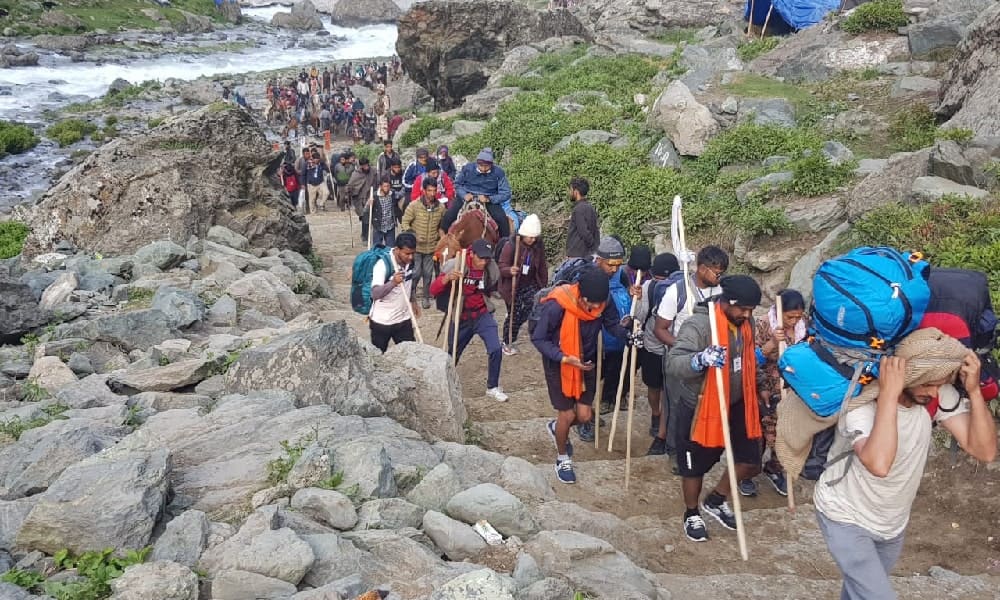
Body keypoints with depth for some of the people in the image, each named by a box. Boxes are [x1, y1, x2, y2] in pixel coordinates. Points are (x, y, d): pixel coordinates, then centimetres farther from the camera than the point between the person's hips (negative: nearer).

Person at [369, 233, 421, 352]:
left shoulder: (409, 262, -4)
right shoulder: (382, 264, -24)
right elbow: (375, 294, -35)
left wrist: (413, 302, 17)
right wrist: (393, 282, -49)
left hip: (403, 319, 5)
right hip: (381, 321, -5)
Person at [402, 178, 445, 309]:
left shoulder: (440, 208, -2)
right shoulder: (414, 205, -11)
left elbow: (443, 225, 14)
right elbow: (405, 222, -5)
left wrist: (439, 234, 0)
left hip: (431, 247, 2)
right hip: (416, 246, -2)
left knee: (428, 273, 9)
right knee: (416, 272, 0)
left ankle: (426, 297, 25)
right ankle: (411, 291, 27)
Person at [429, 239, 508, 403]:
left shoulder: (491, 269, -8)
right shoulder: (455, 266, -18)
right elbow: (434, 291, -19)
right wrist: (447, 278, -34)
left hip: (482, 315, 2)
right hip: (460, 317, -1)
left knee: (495, 349, -13)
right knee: (452, 355, 12)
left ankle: (492, 388, 7)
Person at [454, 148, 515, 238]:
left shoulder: (498, 173, -10)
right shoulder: (467, 168, -7)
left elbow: (505, 193, -8)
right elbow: (457, 184, 6)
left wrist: (488, 199, -23)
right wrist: (464, 195, -16)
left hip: (490, 201, -1)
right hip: (468, 197, 1)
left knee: (502, 219, -24)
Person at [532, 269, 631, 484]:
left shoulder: (604, 302, -20)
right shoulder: (556, 306, -32)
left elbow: (612, 323, -4)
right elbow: (538, 339, -22)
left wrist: (628, 334, -26)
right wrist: (566, 358, -32)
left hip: (586, 362, 4)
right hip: (558, 364, -4)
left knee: (585, 415, 5)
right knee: (567, 414, 1)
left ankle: (556, 427, 40)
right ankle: (563, 458, 29)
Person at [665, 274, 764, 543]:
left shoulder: (746, 325, 1)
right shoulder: (698, 325, -25)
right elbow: (673, 363, -37)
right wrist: (701, 359, -53)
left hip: (736, 405, 7)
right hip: (698, 408, -6)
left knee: (751, 460, 9)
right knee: (695, 467, 11)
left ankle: (716, 500, 35)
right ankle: (692, 514, 38)